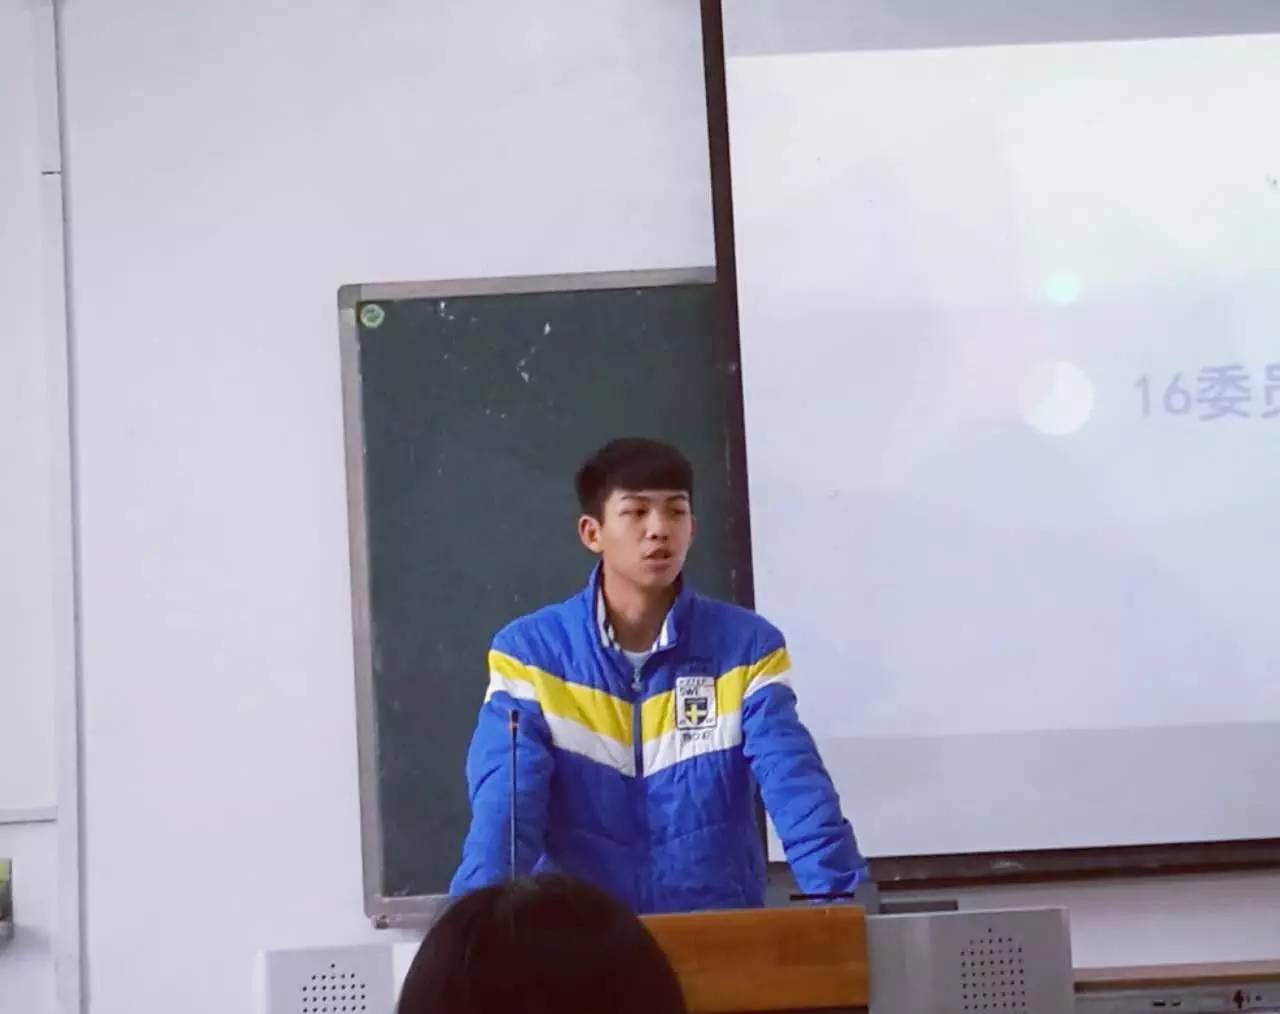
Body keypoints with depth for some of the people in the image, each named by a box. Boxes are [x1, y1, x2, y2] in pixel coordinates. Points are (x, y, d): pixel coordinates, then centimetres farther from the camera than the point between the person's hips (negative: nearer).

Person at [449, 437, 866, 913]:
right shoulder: (528, 651, -1)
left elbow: (797, 786, -8)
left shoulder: (748, 646, 1)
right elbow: (504, 801, -10)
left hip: (721, 923, 0)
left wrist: (841, 904, -22)